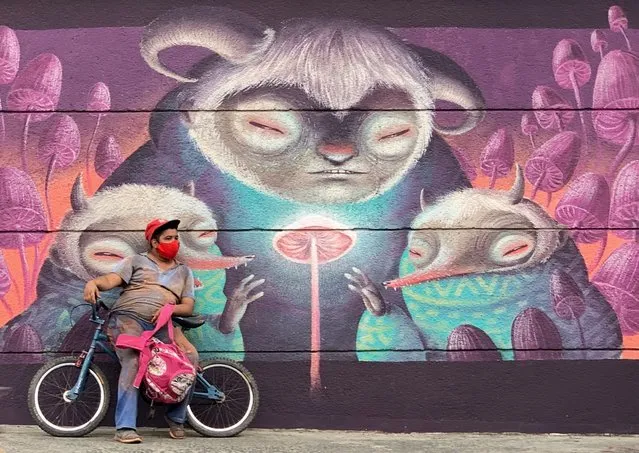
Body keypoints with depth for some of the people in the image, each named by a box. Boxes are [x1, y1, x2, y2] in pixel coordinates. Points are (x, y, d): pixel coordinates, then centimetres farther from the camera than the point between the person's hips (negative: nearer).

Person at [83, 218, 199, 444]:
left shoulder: (184, 271, 22)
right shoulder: (136, 261, 14)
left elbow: (188, 306, 13)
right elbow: (111, 279, -2)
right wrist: (93, 282, -26)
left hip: (161, 324, 3)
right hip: (128, 318, -3)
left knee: (190, 356, -20)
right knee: (133, 361, -30)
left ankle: (176, 419, -4)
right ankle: (125, 427, -31)